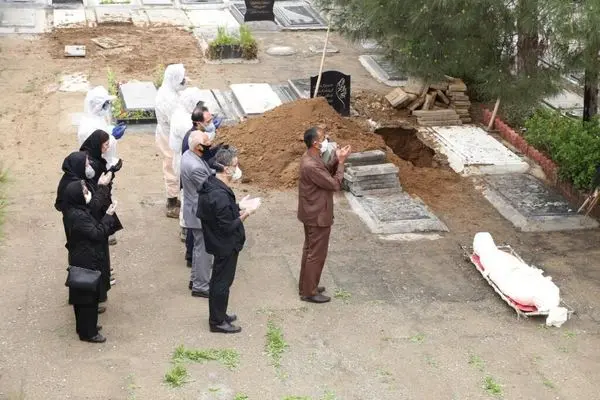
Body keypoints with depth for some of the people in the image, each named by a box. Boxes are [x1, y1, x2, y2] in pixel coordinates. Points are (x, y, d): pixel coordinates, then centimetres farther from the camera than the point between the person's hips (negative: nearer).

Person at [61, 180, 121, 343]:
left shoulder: (76, 210, 2)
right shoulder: (78, 216, -28)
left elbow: (92, 229, 10)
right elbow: (97, 234, -23)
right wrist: (108, 216, -16)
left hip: (82, 260, 10)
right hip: (86, 262, -10)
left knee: (83, 294, 22)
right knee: (88, 296, 3)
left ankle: (84, 325, 37)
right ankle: (88, 332, 16)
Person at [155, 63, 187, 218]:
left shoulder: (166, 91, 0)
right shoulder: (169, 99, -31)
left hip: (168, 137, 10)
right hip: (171, 140, -10)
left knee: (172, 171, 22)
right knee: (173, 172, 5)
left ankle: (172, 200, 38)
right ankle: (172, 207, 19)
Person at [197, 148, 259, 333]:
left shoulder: (211, 184, 0)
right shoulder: (220, 196, -31)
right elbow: (228, 228, -26)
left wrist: (238, 206, 5)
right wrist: (246, 212, -19)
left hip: (220, 243, 10)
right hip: (225, 245, -10)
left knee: (219, 280, 22)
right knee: (222, 282, 5)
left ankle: (219, 315, 38)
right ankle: (217, 322, 20)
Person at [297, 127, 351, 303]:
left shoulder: (312, 158, 2)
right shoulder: (311, 166, -30)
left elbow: (326, 172, 16)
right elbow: (335, 184, -23)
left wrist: (336, 159, 0)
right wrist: (341, 162, -14)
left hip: (312, 213, 10)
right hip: (318, 216, -10)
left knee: (310, 250, 21)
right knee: (317, 254, 3)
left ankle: (305, 285, 34)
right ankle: (309, 292, 14)